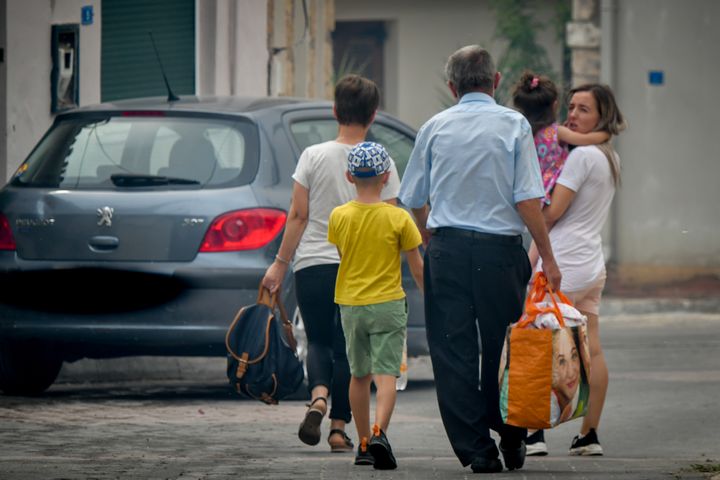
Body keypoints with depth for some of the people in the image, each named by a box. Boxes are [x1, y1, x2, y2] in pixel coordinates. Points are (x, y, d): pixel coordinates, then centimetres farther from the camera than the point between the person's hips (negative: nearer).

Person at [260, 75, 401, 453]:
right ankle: (339, 428, 8)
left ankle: (318, 396, -16)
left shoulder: (314, 156, -3)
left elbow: (298, 216, -2)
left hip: (313, 265, 0)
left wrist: (280, 262, 5)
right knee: (347, 348, 10)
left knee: (319, 340, 13)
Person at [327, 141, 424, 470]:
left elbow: (339, 259, 8)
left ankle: (364, 444, 22)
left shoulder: (339, 216, -3)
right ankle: (379, 432, -29)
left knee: (359, 375, 16)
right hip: (388, 304, -3)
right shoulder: (398, 218, -9)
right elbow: (417, 267, -3)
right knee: (386, 374, -6)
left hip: (350, 304, 3)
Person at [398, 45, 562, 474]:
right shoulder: (513, 125, -1)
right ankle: (511, 442, 16)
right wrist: (548, 259, -3)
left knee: (453, 354, 3)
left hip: (447, 250, 1)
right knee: (502, 349, 10)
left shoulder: (434, 128, 7)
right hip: (500, 249, -1)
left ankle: (476, 449, -1)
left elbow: (416, 201, 12)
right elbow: (528, 201, -8)